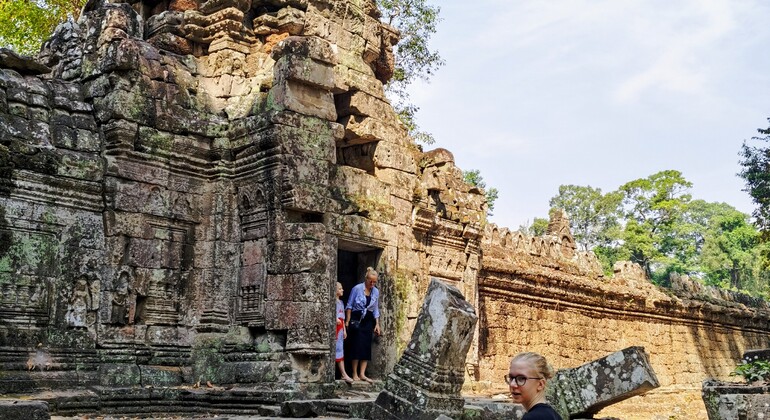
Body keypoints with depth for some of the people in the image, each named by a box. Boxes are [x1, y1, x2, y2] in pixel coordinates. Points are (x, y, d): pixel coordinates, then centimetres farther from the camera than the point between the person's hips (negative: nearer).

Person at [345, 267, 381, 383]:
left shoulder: (376, 292, 7)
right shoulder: (357, 288, -8)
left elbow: (376, 309, 14)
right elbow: (349, 306, -3)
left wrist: (377, 324, 8)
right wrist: (347, 321, -7)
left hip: (368, 321, 5)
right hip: (356, 320, -5)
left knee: (366, 347, 0)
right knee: (357, 346, -6)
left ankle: (362, 374, 2)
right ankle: (355, 374, 1)